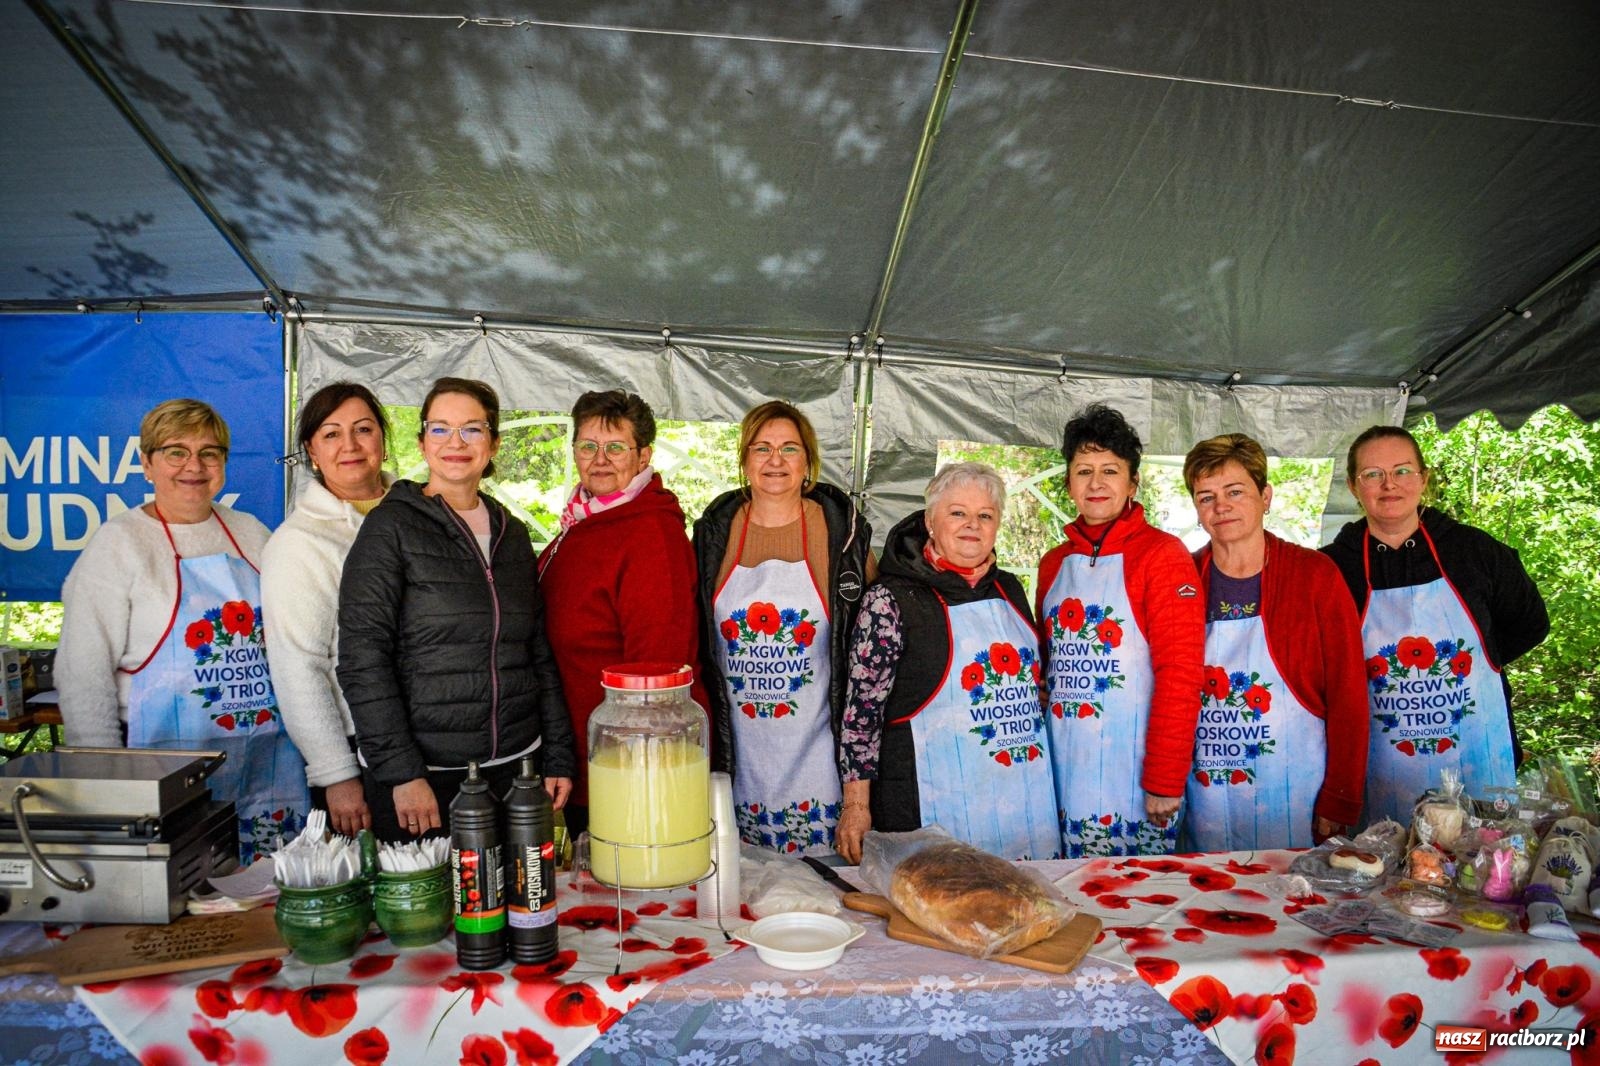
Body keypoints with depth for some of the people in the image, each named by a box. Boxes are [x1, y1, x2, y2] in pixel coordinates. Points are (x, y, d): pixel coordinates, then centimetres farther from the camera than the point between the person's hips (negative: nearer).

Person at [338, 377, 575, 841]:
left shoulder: (512, 534, 11)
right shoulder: (390, 527, -5)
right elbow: (362, 658, -11)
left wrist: (558, 756, 8)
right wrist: (401, 773, -16)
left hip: (514, 767, 5)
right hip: (423, 772, -4)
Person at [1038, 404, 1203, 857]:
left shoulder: (1162, 555, -7)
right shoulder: (1054, 564, 11)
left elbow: (1180, 675, -12)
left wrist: (1166, 780, -15)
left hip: (1133, 778, -5)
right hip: (1062, 775, 5)